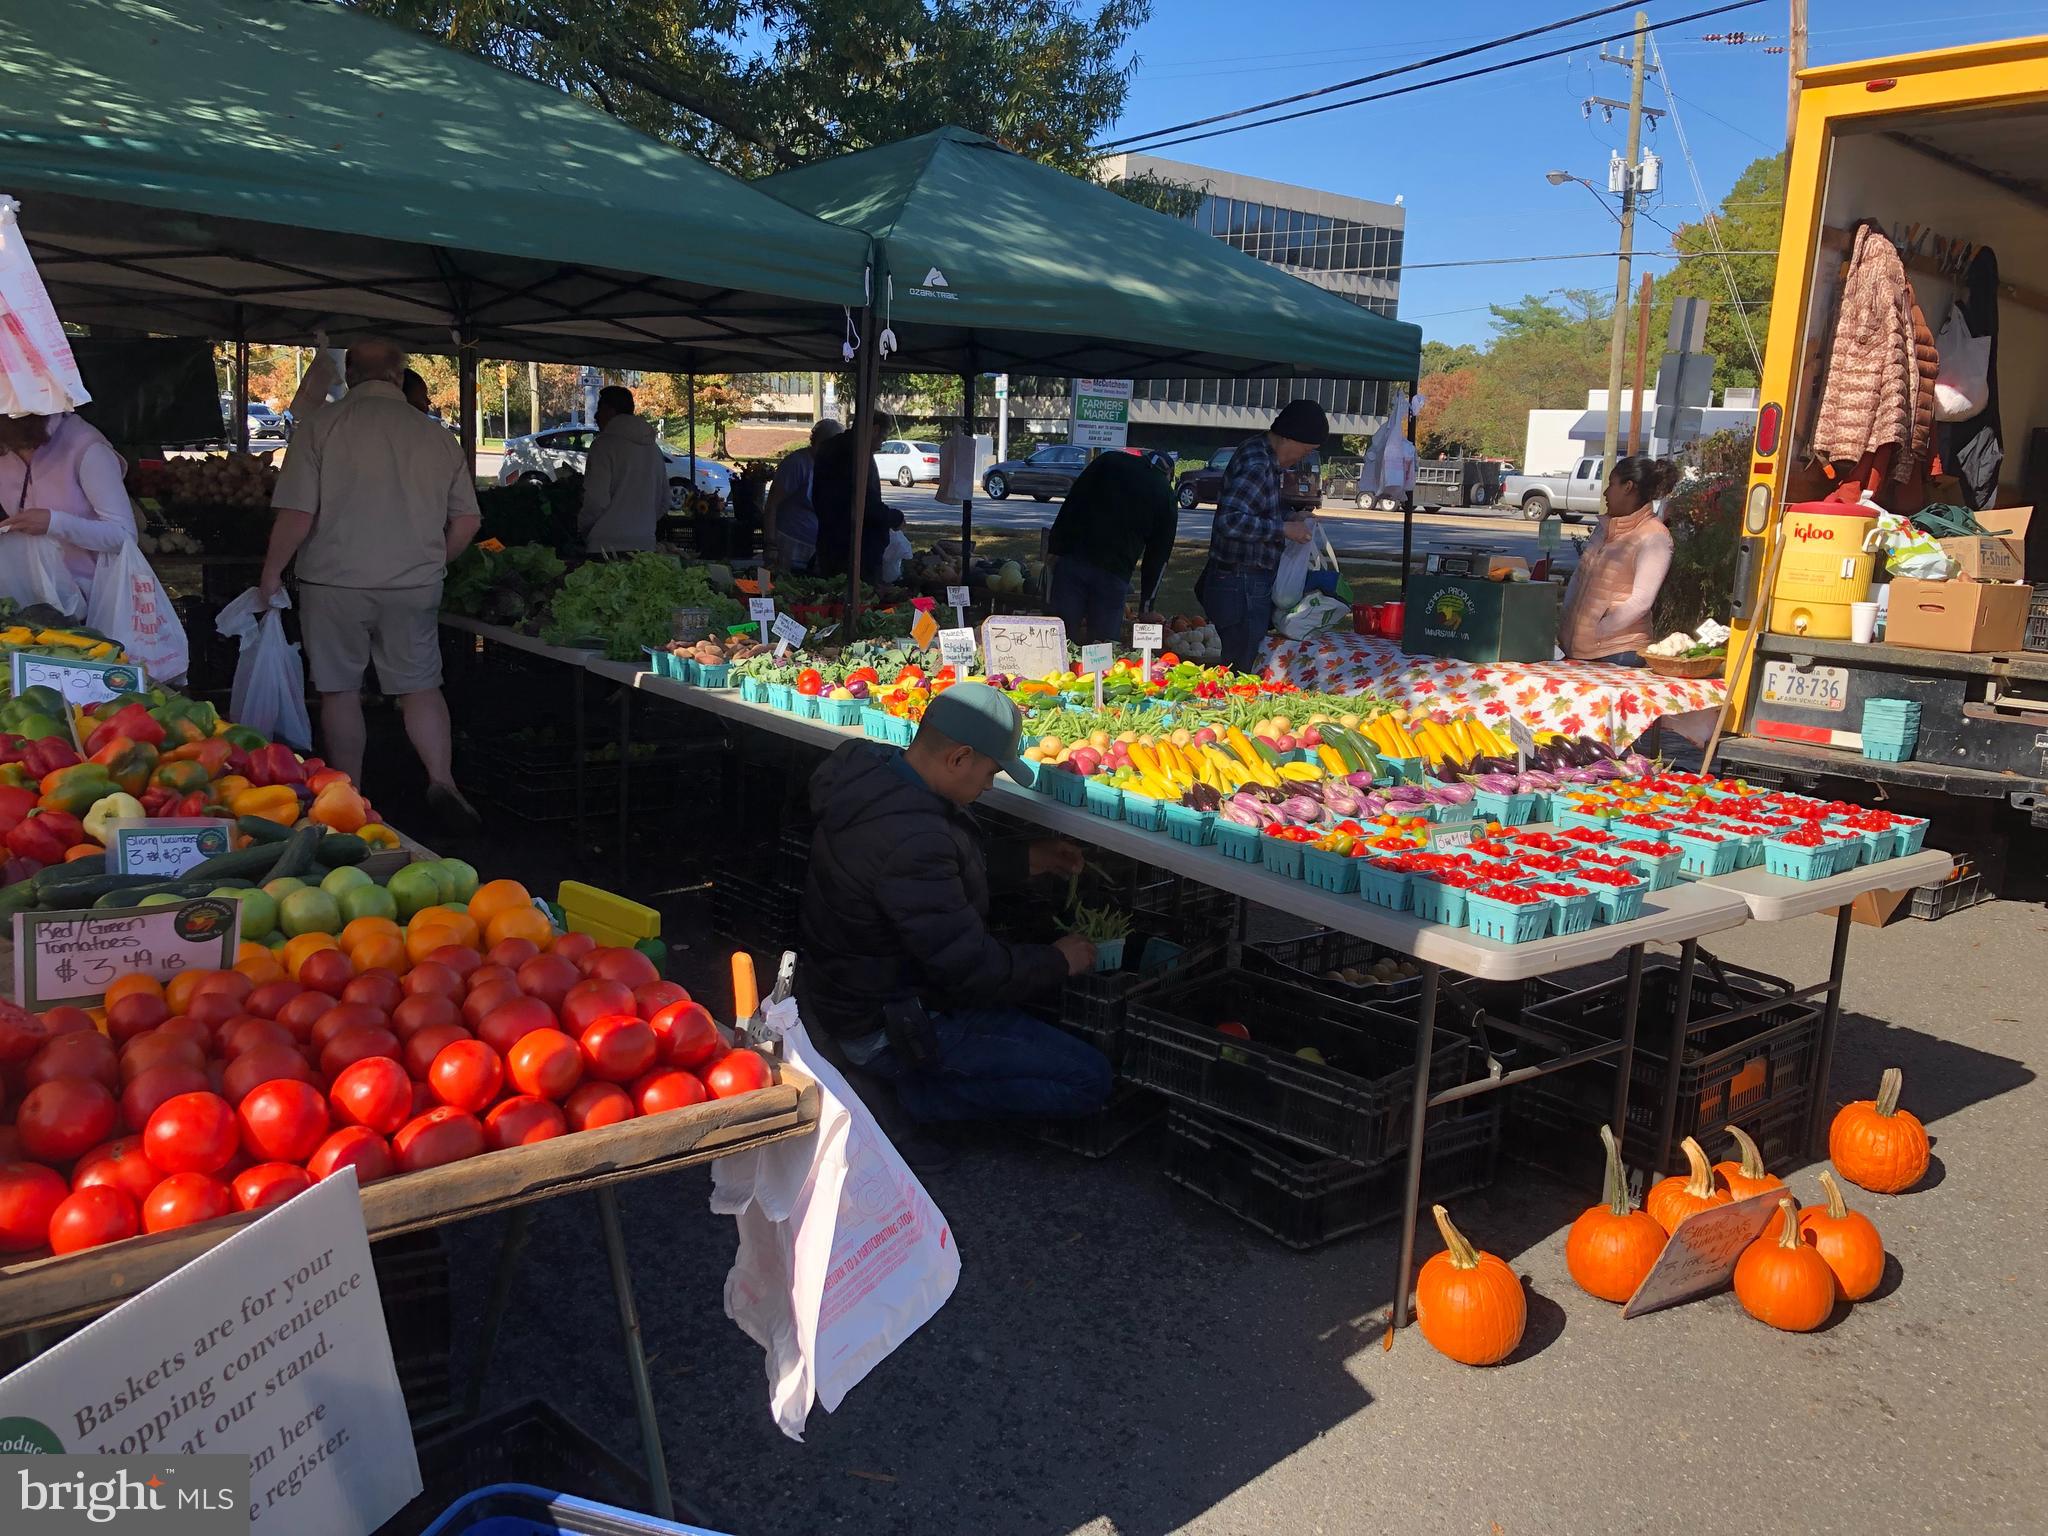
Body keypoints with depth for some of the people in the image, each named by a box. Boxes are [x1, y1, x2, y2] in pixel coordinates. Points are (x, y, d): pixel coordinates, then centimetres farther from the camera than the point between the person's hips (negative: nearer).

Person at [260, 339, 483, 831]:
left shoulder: (322, 427, -7)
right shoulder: (436, 435, 1)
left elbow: (296, 516, -10)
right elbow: (467, 521, 3)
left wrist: (272, 573, 4)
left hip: (335, 583, -2)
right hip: (414, 587, 2)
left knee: (340, 691, 9)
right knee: (421, 685, 11)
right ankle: (442, 782, -3)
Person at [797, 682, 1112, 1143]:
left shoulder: (875, 775, -1)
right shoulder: (910, 840, -33)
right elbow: (969, 966, -27)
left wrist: (1025, 862, 12)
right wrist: (1059, 962, -10)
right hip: (885, 1030, -10)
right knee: (1089, 1078, -10)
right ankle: (918, 1095, -4)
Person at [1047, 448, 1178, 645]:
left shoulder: (1110, 461, 14)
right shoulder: (1167, 497, 12)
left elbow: (1071, 503, 7)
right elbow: (1159, 555, 14)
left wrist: (1055, 548, 7)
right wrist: (1146, 604, 20)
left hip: (1072, 561, 1)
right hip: (1114, 575, -1)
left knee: (1062, 635, 2)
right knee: (1103, 642, 4)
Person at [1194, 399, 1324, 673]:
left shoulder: (1257, 450, 12)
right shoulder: (1257, 466, -19)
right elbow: (1229, 520, -30)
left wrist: (1288, 516, 12)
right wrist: (1283, 528, -23)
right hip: (1242, 587, -10)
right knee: (1240, 669, -5)